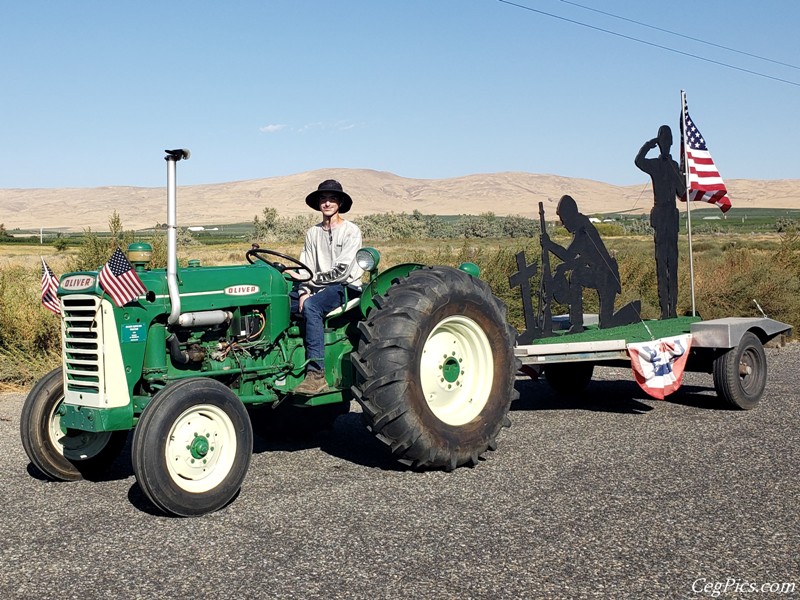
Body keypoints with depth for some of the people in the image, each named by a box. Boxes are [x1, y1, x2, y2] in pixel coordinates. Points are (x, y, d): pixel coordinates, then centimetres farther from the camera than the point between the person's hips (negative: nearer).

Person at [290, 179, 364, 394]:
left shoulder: (351, 231, -3)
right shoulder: (312, 233, 16)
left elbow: (341, 270, -13)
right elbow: (305, 269, 9)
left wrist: (310, 279, -10)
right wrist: (304, 291, -9)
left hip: (346, 288, -6)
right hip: (317, 289, 7)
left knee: (310, 306, -36)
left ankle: (317, 374, -41)